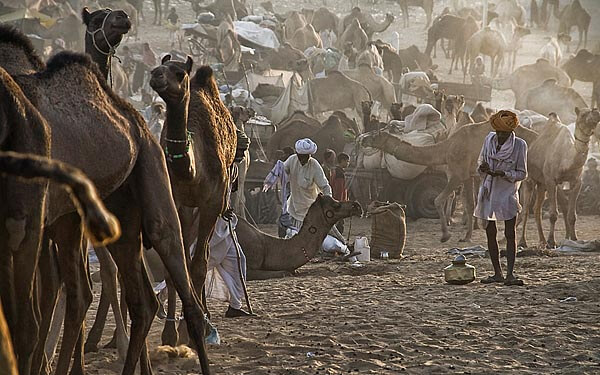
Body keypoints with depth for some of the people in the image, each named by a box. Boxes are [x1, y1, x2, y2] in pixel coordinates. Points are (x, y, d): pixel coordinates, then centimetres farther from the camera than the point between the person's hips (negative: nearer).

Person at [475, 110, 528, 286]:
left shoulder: (519, 145, -8)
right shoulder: (489, 139, 2)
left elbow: (522, 173, -5)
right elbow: (480, 162, 13)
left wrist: (504, 174, -21)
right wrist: (482, 168, -11)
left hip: (508, 192, -4)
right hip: (488, 191, 4)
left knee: (510, 234, -7)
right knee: (490, 233, 6)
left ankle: (510, 273, -9)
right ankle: (497, 273, 15)